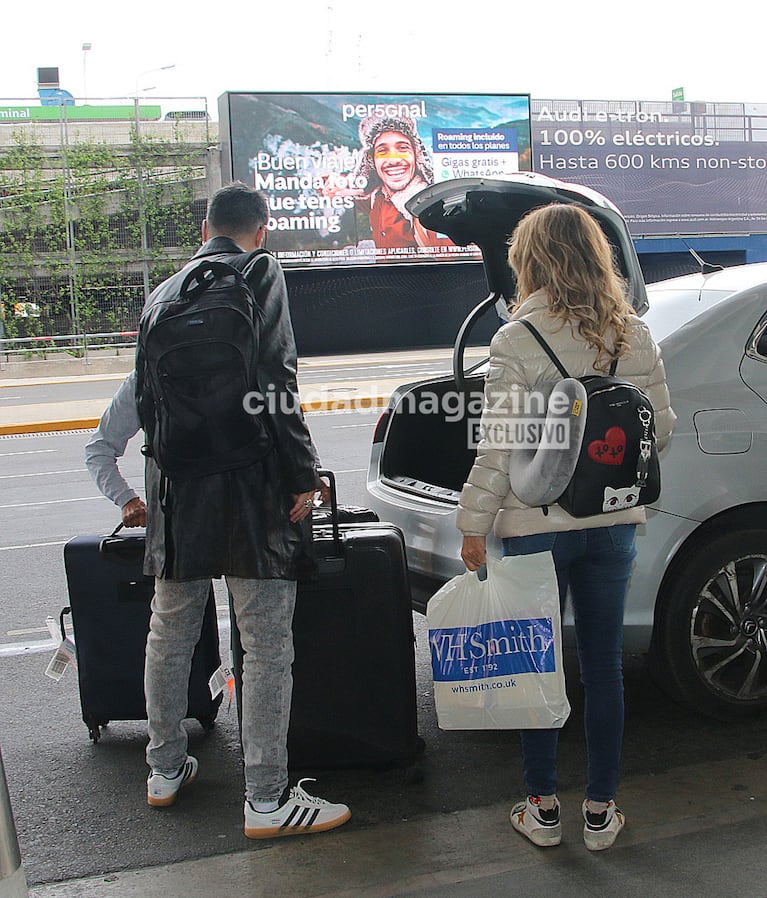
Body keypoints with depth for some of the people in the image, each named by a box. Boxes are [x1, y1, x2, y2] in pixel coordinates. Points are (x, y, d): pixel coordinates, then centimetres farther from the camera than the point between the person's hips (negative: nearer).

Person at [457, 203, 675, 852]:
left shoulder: (517, 341, -13)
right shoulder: (635, 337, 0)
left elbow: (499, 447, -14)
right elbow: (661, 430, 5)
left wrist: (474, 524, -4)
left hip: (538, 525, -4)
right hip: (613, 523, 4)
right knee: (604, 665, 13)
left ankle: (543, 808, 21)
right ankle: (602, 810, 23)